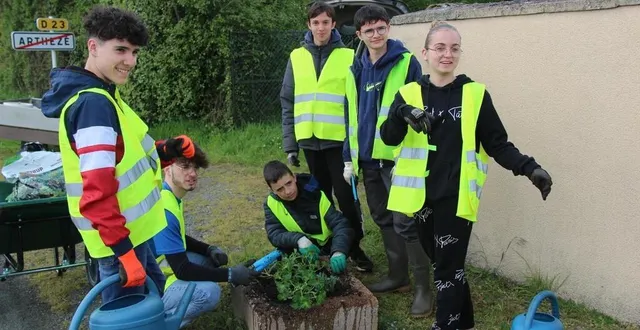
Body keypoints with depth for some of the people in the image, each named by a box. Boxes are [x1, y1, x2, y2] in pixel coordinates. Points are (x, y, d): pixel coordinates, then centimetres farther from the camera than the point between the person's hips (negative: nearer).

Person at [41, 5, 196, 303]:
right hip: (121, 237, -10)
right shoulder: (94, 103, -23)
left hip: (130, 229, 10)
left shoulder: (101, 95, 10)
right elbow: (97, 191, -30)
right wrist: (123, 251, -28)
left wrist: (164, 151, -2)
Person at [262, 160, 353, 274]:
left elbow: (340, 223, -28)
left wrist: (339, 251, -47)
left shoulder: (315, 194, -22)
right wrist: (299, 239, -43)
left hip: (328, 246, -3)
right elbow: (274, 234, -23)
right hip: (302, 252, 3)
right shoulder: (271, 204, -14)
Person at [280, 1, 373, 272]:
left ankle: (355, 247, 15)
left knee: (345, 196, -1)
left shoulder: (348, 56, -2)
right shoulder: (297, 57, 7)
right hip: (310, 140, 3)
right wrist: (289, 144, 4)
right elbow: (288, 103, 8)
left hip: (339, 140, -3)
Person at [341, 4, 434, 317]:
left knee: (405, 223, -4)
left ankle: (423, 287, 8)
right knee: (383, 220, 15)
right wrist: (349, 157, 12)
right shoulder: (356, 69, 9)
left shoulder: (407, 63, -7)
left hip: (399, 156, -6)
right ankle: (397, 275, 30)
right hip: (368, 158, 6)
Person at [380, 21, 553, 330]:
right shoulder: (410, 93, 1)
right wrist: (402, 114, -31)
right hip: (422, 195, 3)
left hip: (455, 196, -3)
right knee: (440, 261, 17)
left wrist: (529, 168, -15)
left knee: (448, 267, 1)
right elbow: (388, 137, -11)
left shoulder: (475, 95, -3)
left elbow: (497, 144, 0)